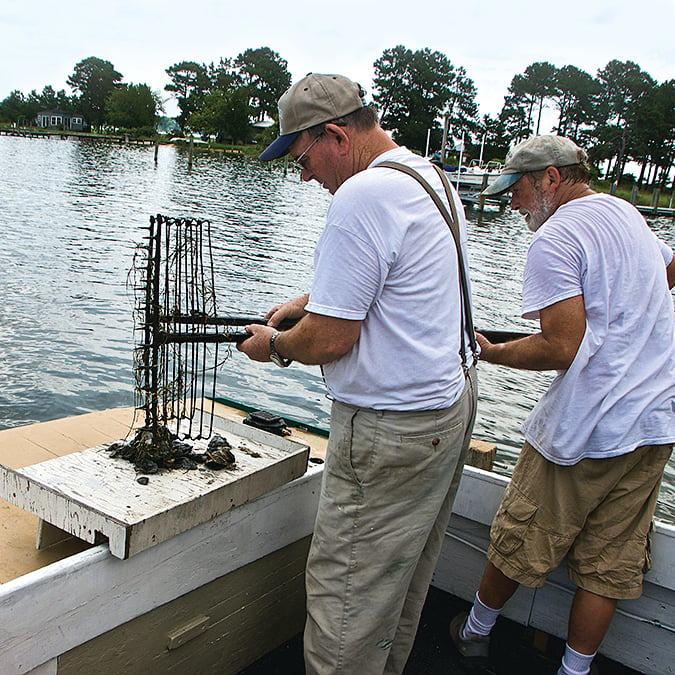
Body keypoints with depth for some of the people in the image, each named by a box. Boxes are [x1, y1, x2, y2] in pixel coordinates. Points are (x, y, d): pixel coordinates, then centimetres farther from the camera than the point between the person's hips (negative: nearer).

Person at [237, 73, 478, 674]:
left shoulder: (362, 197, -21)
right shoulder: (431, 176, 11)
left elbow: (330, 338, -21)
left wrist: (274, 345, -1)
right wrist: (311, 302, 17)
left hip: (394, 428, -10)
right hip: (454, 397, 11)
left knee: (345, 590, 4)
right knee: (405, 574, 23)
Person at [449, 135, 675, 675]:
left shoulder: (555, 238, -14)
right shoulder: (628, 213, 12)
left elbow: (561, 348, -20)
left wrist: (490, 353, -6)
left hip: (584, 429, -7)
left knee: (520, 541, 12)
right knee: (609, 563, 12)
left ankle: (476, 632, 32)